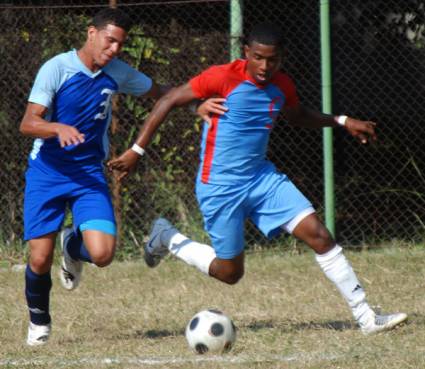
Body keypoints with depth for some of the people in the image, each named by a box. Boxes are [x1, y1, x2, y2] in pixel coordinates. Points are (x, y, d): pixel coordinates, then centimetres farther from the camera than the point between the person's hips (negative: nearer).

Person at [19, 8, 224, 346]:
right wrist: (59, 128, -36)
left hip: (89, 174, 3)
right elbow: (28, 124, -16)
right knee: (40, 260, -8)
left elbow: (160, 93, 17)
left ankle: (73, 246, 20)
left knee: (102, 254, -17)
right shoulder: (57, 68, -13)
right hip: (47, 172, -3)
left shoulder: (117, 73, 1)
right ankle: (39, 320, 24)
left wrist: (196, 106, 0)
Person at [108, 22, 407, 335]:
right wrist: (136, 151, -14)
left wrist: (342, 121, 13)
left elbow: (298, 116, 26)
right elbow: (169, 101, -12)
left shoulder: (282, 85, 2)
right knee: (230, 272, 2)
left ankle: (366, 317, -5)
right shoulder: (224, 77, -18)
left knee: (319, 235, -8)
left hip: (262, 177, 5)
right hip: (220, 188, -5)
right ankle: (167, 239, 27)